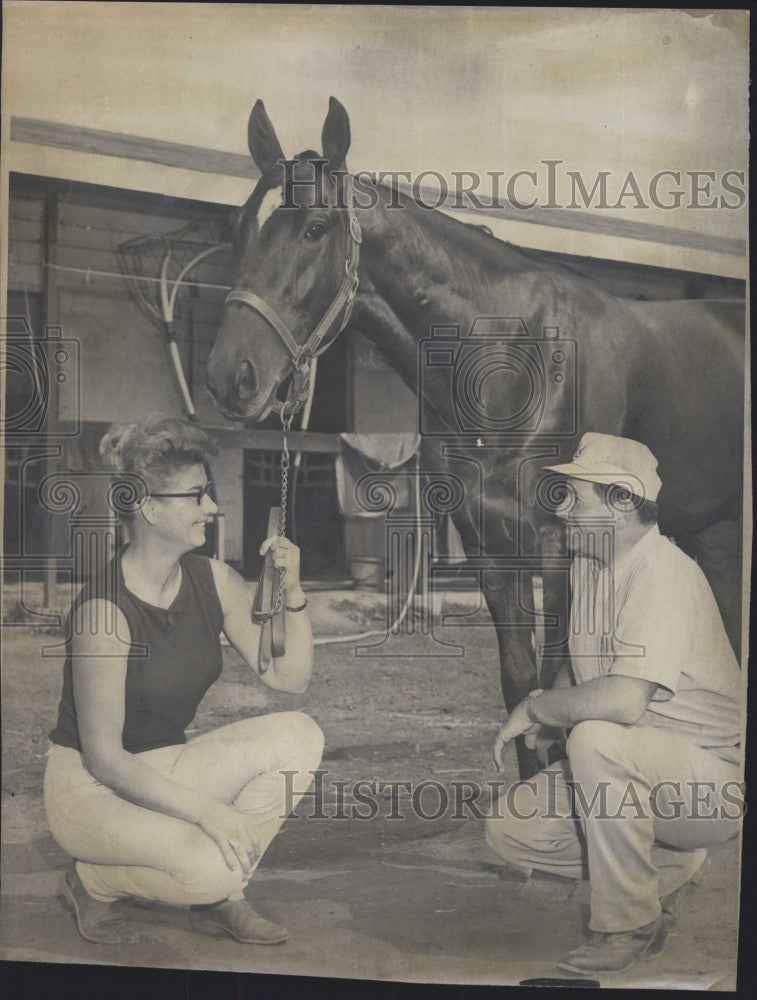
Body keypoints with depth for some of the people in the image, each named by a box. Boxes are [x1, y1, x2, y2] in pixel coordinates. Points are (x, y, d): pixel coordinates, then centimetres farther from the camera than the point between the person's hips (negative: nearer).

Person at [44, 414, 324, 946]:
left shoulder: (212, 580, -4)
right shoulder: (106, 606, -24)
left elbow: (290, 677, -3)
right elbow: (103, 757, -23)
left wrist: (291, 591, -17)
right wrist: (205, 809, -29)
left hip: (165, 768, 7)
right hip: (90, 784, -7)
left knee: (298, 736, -15)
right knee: (208, 865, -32)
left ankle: (221, 897, 0)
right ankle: (93, 881, 2)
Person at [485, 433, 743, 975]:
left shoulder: (664, 572, -23)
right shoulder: (586, 566, 6)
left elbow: (624, 700, -36)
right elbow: (583, 664, 21)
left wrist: (535, 707, -20)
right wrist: (551, 710, -1)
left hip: (712, 782, -9)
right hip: (623, 770, 9)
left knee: (596, 737, -35)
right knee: (509, 829, -3)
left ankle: (629, 926, -16)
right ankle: (671, 868, 11)